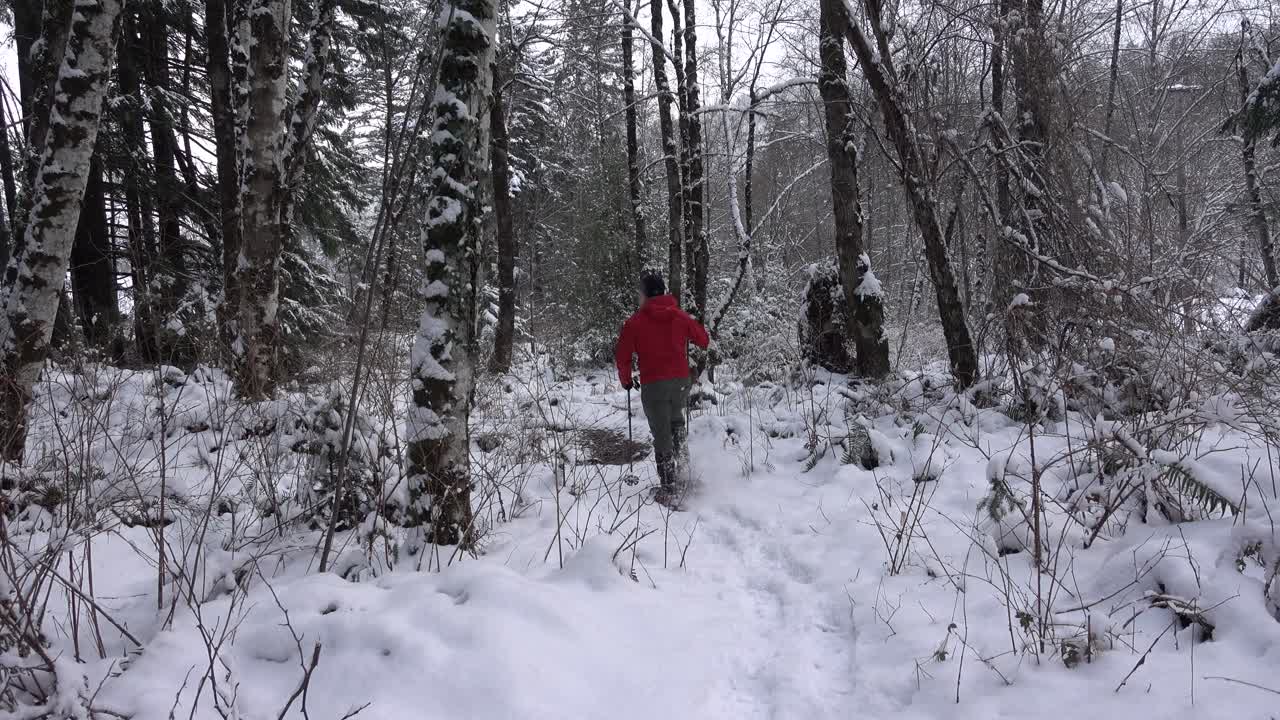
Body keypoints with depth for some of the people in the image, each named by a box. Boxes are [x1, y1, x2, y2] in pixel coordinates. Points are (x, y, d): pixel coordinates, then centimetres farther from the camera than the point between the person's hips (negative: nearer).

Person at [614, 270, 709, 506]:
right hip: (681, 382, 3)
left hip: (653, 385, -3)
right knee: (676, 418, 30)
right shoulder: (681, 316, 3)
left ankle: (669, 490, 6)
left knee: (661, 436, 5)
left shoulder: (635, 322, -7)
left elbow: (622, 356, -3)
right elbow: (704, 341, 14)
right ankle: (682, 451, 5)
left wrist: (626, 381, 14)